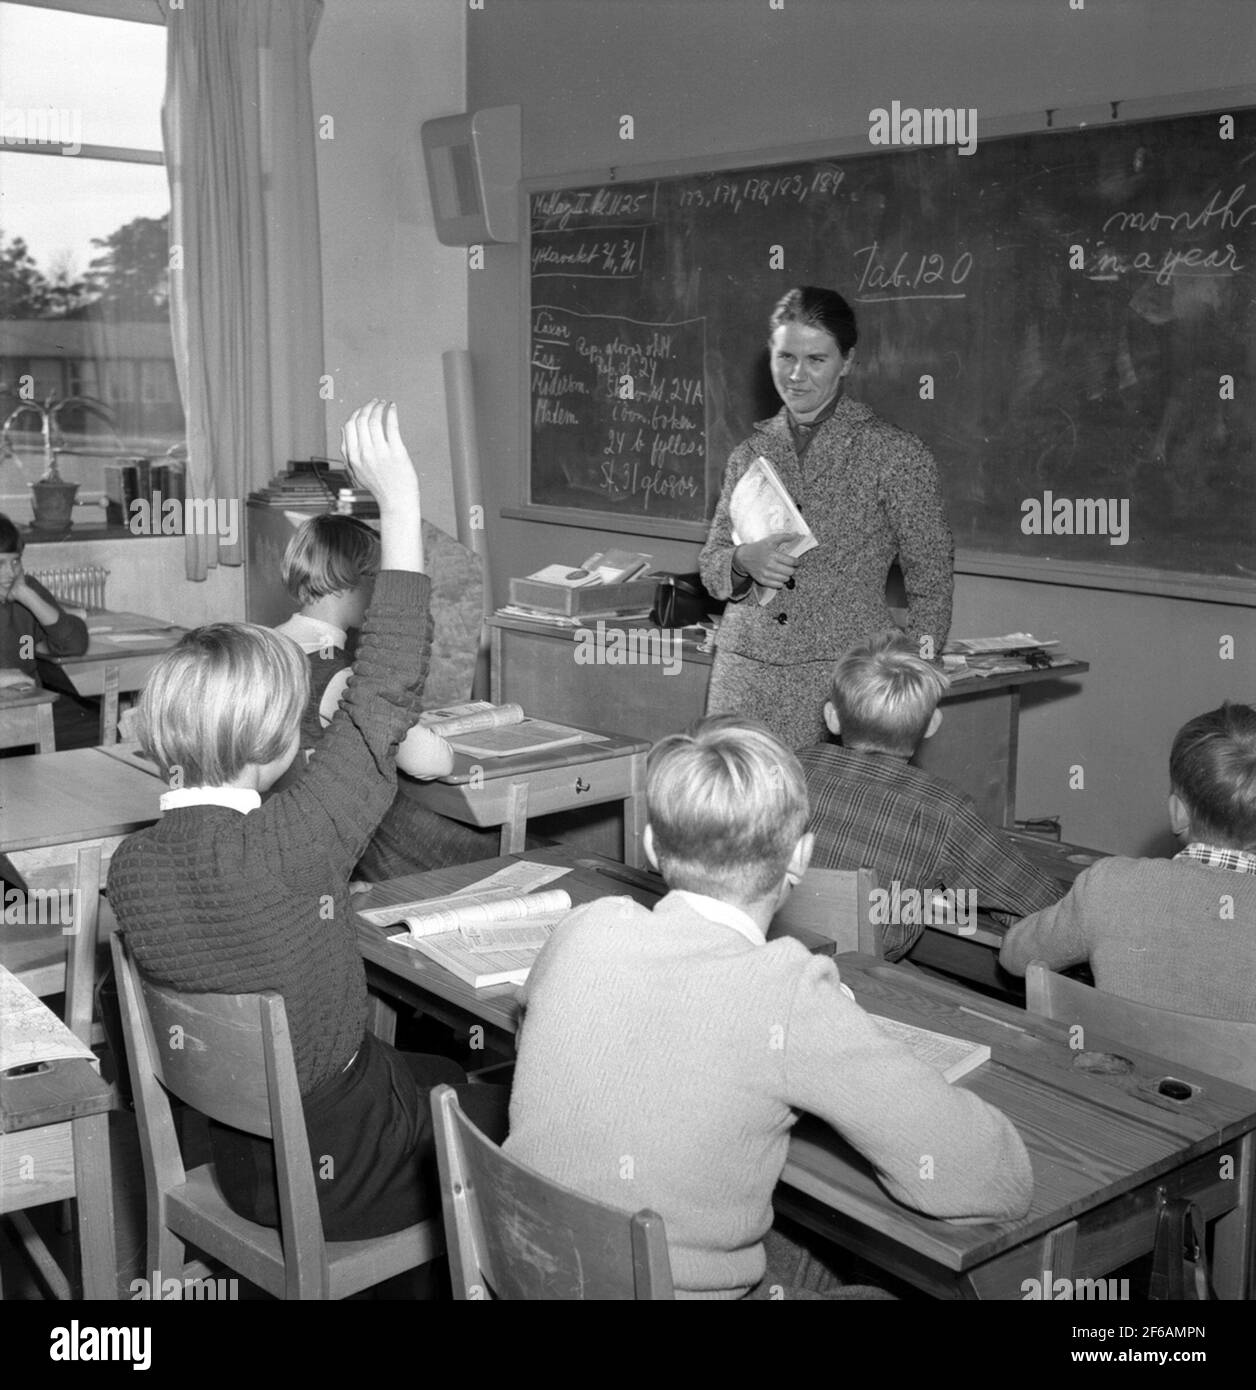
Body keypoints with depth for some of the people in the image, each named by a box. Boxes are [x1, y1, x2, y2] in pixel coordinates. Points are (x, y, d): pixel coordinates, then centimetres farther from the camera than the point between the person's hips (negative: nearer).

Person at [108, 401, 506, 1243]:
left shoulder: (131, 866, -11)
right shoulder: (282, 851, -32)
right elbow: (384, 698, -26)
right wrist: (400, 503, -23)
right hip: (332, 1179, -7)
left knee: (446, 1076, 28)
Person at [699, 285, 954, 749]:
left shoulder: (896, 454, 0)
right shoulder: (750, 453, 12)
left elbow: (930, 584, 3)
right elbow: (711, 563, 17)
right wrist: (743, 561, -6)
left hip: (843, 675, -3)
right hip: (742, 671, 3)